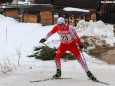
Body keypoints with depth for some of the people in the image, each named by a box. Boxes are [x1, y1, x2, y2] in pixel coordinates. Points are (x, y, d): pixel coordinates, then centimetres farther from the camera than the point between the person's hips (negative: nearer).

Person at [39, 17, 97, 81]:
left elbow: (75, 36, -20)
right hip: (63, 44, 4)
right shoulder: (57, 28, -16)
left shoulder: (70, 28, -28)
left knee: (79, 57, -10)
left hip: (71, 44, -4)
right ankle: (58, 72, 18)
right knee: (57, 57, -5)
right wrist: (45, 39, 10)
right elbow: (51, 32, 3)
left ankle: (88, 72, -5)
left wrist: (80, 44, -13)